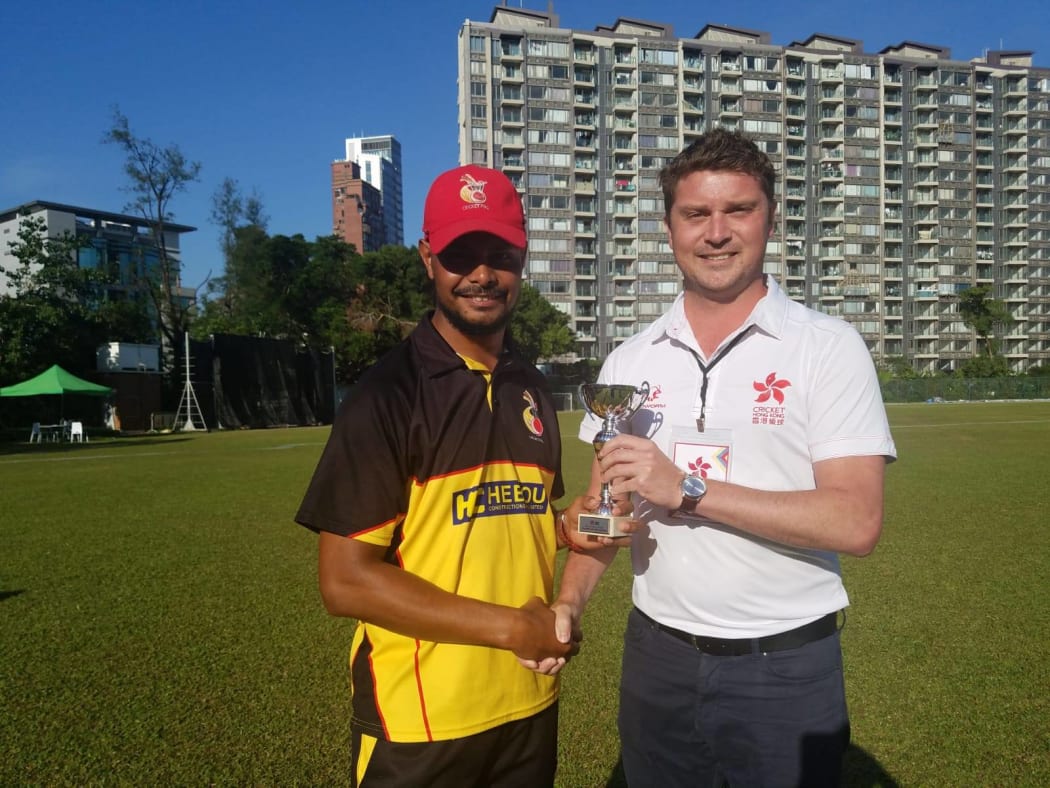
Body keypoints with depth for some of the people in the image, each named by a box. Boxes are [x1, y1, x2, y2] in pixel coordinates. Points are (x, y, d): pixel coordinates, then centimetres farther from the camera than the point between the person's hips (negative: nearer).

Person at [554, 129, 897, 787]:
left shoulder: (828, 347, -9)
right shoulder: (630, 361, 3)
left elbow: (857, 522, -18)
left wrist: (688, 488, -23)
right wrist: (570, 601, -8)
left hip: (787, 666, -3)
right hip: (656, 658, 4)